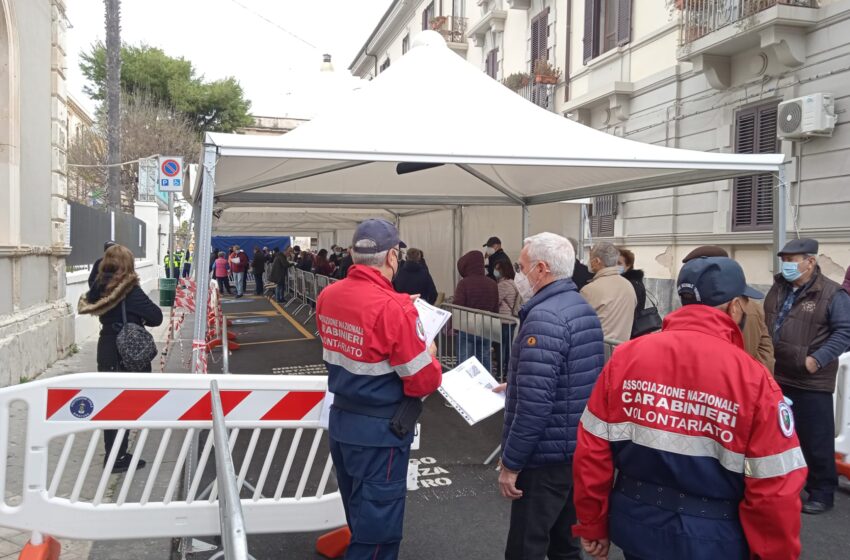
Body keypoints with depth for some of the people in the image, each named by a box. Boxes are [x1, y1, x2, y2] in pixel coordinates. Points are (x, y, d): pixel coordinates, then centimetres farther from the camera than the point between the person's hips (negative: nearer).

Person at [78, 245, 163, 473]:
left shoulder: (99, 287, -1)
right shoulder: (131, 291, -19)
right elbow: (156, 317, -18)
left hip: (106, 350, 6)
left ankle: (113, 454, 27)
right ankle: (117, 458, 14)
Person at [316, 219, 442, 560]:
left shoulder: (327, 296, -1)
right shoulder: (393, 307, -24)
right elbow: (424, 382, -20)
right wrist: (430, 355, 1)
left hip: (340, 421, 8)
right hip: (380, 430, -7)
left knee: (359, 516, 25)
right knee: (377, 528, 8)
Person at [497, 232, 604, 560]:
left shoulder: (544, 317, -22)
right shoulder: (583, 309, 9)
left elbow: (535, 403, -27)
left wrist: (510, 463, -19)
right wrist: (513, 386, 19)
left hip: (545, 457, -10)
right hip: (578, 451, 10)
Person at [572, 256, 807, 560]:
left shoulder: (626, 356, -8)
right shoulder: (752, 379, -17)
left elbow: (592, 448, -5)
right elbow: (774, 489, -14)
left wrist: (593, 524, 8)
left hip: (636, 525, 3)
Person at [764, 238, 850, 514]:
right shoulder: (778, 288, 9)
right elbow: (765, 325, 19)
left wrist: (817, 359, -22)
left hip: (811, 382, -6)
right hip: (776, 378, 7)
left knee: (816, 440, 2)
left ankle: (821, 492, 17)